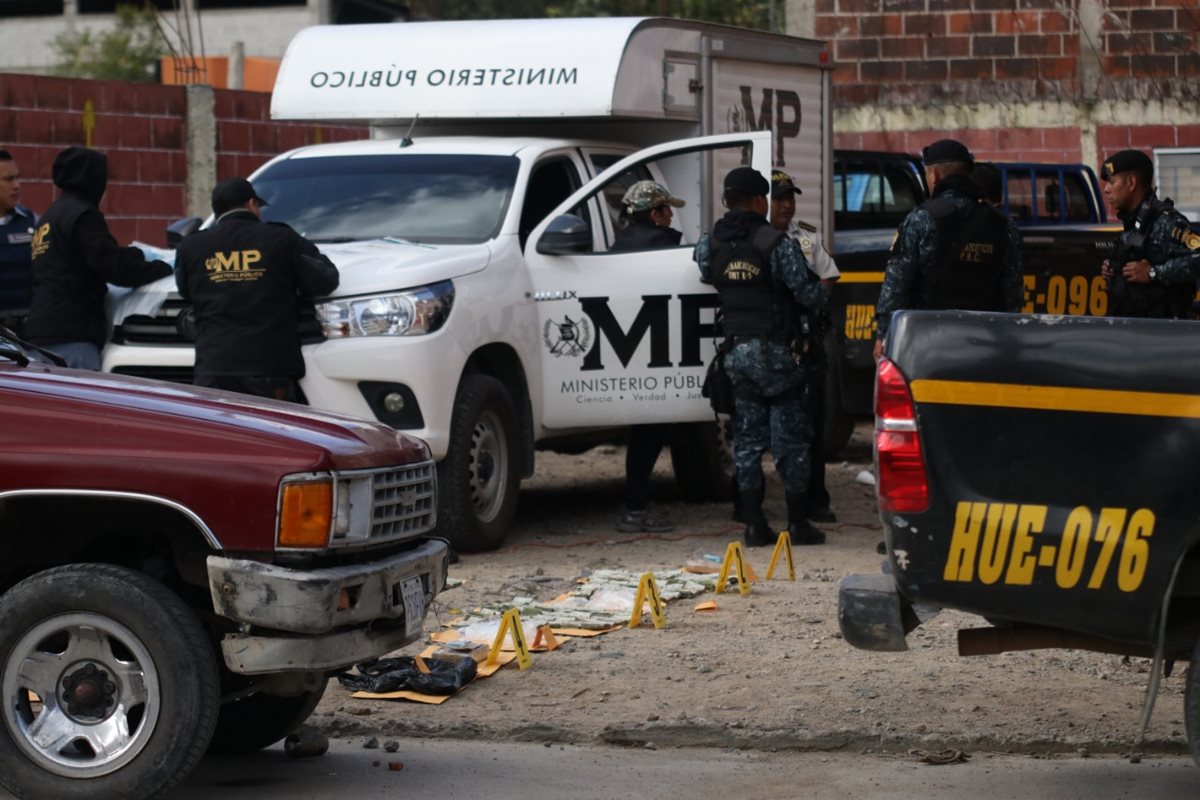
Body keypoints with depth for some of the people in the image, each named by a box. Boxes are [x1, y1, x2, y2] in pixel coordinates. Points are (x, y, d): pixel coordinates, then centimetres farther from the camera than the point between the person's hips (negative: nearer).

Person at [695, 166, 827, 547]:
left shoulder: (710, 244, 0)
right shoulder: (776, 243, -14)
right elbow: (809, 293, -14)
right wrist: (821, 291, 8)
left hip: (738, 353, 4)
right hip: (776, 351, -4)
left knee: (747, 439, 9)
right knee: (791, 437, 3)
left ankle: (754, 525, 8)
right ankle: (798, 523, 5)